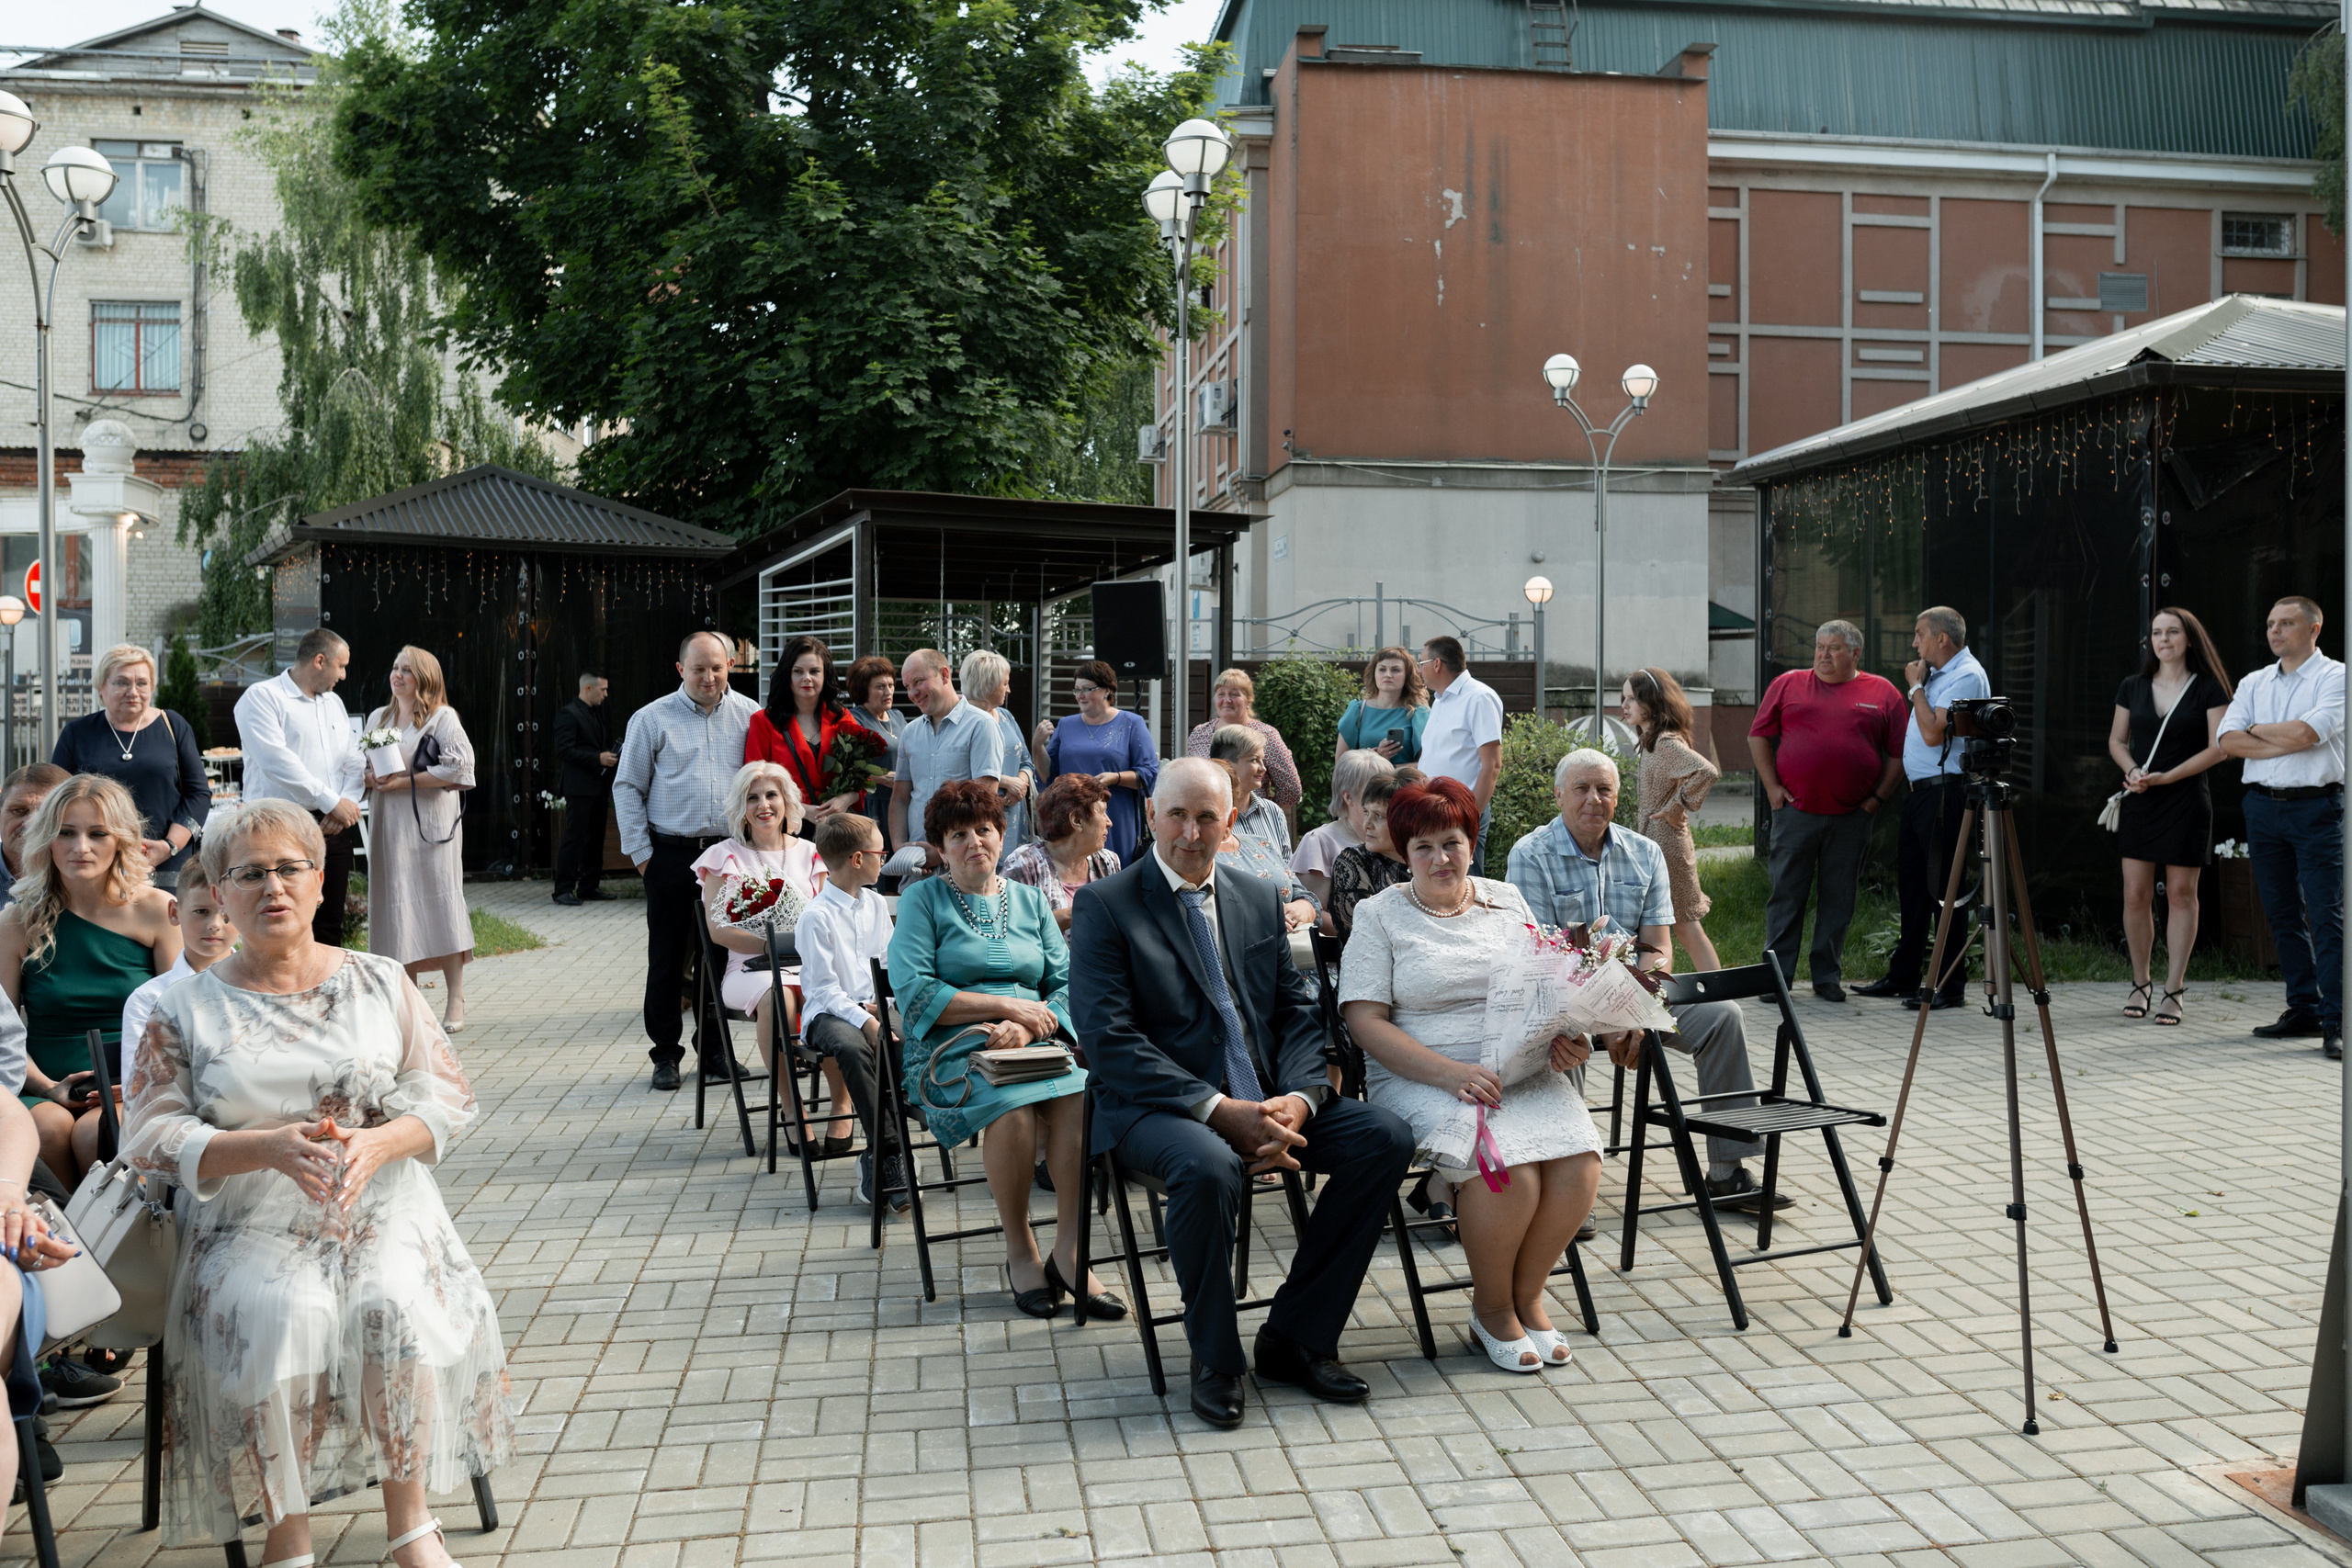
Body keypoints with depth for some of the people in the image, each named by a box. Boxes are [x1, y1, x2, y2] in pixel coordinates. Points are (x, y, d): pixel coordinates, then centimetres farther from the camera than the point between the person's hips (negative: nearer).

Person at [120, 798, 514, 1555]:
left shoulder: (382, 983, 10)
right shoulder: (187, 1008, 7)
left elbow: (447, 1096, 7)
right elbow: (150, 1138, -1)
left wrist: (376, 1143, -15)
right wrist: (269, 1146, -18)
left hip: (383, 1212, 1)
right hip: (251, 1229, 0)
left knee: (396, 1308, -29)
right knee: (278, 1317, -32)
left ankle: (409, 1521, -14)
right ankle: (286, 1536, -17)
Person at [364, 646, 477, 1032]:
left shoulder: (442, 718, -2)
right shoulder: (378, 718, 16)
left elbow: (458, 767, -12)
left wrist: (404, 782, -13)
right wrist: (371, 779, -3)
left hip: (431, 823, -5)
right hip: (390, 824, 5)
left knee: (440, 902, -6)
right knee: (397, 906, 3)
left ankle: (455, 1001, 0)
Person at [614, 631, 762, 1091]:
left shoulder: (749, 715, 6)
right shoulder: (652, 719, 2)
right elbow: (627, 788, 5)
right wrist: (640, 852, 0)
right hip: (670, 855, -1)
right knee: (667, 957, 3)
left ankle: (713, 1047, 20)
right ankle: (666, 1053, 14)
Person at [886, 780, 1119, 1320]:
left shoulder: (1030, 900, 19)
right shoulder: (923, 899, 8)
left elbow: (1067, 984, 10)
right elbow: (914, 993, -6)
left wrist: (1028, 1027, -12)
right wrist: (1009, 1005, -10)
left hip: (1037, 1046, 3)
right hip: (953, 1050, -3)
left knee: (1081, 1099, -30)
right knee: (1013, 1109, -34)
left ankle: (1070, 1252, -21)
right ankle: (1020, 1251, -14)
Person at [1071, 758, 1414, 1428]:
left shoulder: (1259, 900, 15)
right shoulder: (1104, 907, -2)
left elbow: (1299, 1013, 11)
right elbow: (1109, 1040, -12)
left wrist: (1297, 1099, -11)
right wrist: (1217, 1110, -21)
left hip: (1264, 1102, 6)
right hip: (1156, 1107, -5)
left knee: (1386, 1135, -15)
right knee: (1207, 1165, -37)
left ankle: (1295, 1337, -3)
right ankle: (1214, 1359, -11)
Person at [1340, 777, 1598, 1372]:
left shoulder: (1507, 901, 18)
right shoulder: (1379, 915, 4)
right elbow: (1366, 1021, -5)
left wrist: (1569, 1037, -4)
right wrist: (1450, 1073, -18)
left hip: (1522, 1070, 4)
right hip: (1421, 1075, -4)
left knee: (1578, 1161, -25)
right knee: (1506, 1166, -31)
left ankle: (1527, 1295, 0)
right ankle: (1491, 1307, -3)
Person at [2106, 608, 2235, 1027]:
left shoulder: (2208, 688, -1)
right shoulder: (2132, 687, 9)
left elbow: (2218, 748, -6)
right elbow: (2116, 741, 15)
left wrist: (2166, 776, -14)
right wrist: (2133, 770, -6)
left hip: (2186, 800, -3)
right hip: (2138, 802, 3)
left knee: (2181, 894, 0)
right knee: (2135, 894, 0)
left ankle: (2172, 991, 5)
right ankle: (2140, 984, 14)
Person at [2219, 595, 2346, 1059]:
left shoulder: (2334, 677, -2)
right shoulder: (2253, 683, 14)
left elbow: (2306, 732, -17)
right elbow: (2228, 739, 1)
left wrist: (2258, 730, 0)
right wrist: (2286, 743, -11)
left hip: (2317, 807, -5)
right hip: (2263, 806, 6)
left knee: (2326, 913, -9)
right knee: (2282, 914, 8)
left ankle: (2335, 1020, -9)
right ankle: (2303, 1009, 15)